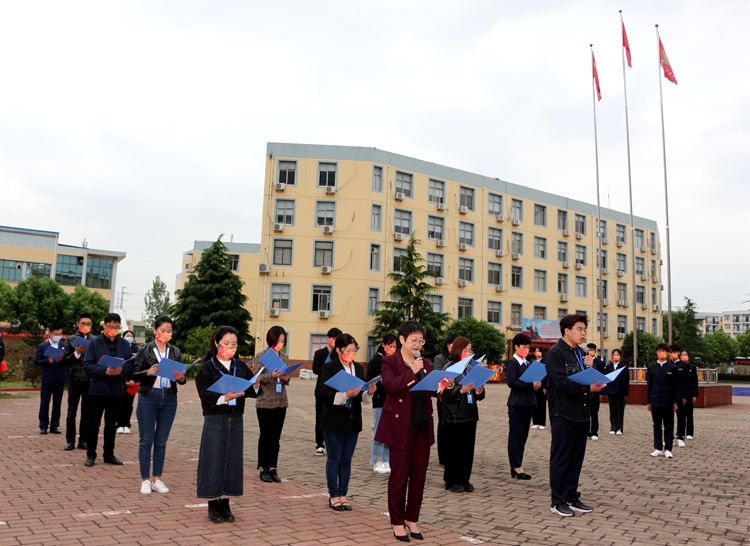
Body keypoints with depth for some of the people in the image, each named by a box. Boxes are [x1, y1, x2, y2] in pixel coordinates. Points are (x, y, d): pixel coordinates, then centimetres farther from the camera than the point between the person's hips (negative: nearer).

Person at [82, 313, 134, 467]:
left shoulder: (125, 344, 5)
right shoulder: (95, 343, -3)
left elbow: (131, 365, 2)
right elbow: (87, 365, -9)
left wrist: (122, 369, -19)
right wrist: (104, 371, -22)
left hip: (117, 390, 3)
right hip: (98, 389, -3)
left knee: (111, 424, 12)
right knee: (94, 423, 5)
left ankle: (109, 454, 23)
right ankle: (90, 454, 18)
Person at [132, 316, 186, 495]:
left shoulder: (175, 351, 7)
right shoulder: (144, 350, -2)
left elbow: (181, 377, 6)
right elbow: (134, 374, -4)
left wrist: (181, 378, -16)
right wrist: (148, 372, -22)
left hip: (169, 398, 3)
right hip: (148, 398, -3)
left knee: (161, 441, 9)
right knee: (146, 440, 3)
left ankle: (157, 479, 19)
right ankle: (145, 480, 14)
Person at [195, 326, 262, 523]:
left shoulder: (241, 367, 8)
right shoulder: (207, 368, -4)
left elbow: (253, 392, 2)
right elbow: (205, 395, -13)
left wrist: (255, 385, -20)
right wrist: (224, 398, -28)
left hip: (236, 419, 4)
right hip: (215, 420, -4)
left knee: (232, 460, 7)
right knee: (214, 460, 1)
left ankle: (225, 504, 19)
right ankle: (213, 505, 14)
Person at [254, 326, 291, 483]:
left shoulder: (285, 357, 8)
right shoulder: (261, 356, -5)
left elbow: (287, 379, 11)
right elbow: (256, 378, -10)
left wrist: (286, 378, -12)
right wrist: (271, 376, -25)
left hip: (281, 402, 4)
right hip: (264, 402, -4)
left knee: (276, 437, 8)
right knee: (265, 436, 4)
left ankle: (273, 468, 17)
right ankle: (263, 468, 15)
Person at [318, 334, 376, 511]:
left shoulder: (358, 368, 9)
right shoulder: (329, 367, -7)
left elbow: (361, 396, 11)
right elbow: (324, 393, -16)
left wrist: (369, 393, -10)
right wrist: (345, 395, -26)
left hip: (353, 421, 5)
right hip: (333, 421, -5)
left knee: (346, 460, 11)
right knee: (334, 459, 5)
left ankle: (342, 495, 21)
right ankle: (334, 496, 17)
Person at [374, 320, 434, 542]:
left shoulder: (425, 363, 13)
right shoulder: (390, 362, -4)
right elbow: (390, 385, -21)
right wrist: (412, 371, -24)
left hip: (423, 427, 5)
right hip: (400, 426, -5)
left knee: (419, 474, 10)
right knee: (399, 475, 3)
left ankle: (412, 519, 24)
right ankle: (397, 522, 16)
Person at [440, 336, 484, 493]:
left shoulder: (471, 369, 11)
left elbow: (477, 394, 15)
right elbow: (445, 393, -14)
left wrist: (479, 392, -7)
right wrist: (461, 390, -25)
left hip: (470, 415, 6)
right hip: (454, 417, -6)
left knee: (468, 449, 9)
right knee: (453, 450, 2)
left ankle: (464, 480, 19)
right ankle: (451, 481, 12)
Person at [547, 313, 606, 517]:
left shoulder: (580, 353, 15)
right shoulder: (555, 353, -11)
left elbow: (589, 379, 15)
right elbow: (562, 382, -21)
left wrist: (591, 367, -4)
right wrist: (588, 388, -23)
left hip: (582, 413, 8)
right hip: (563, 414, -8)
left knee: (576, 457, 13)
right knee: (560, 458, 0)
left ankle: (572, 497, 23)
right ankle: (558, 502, 9)